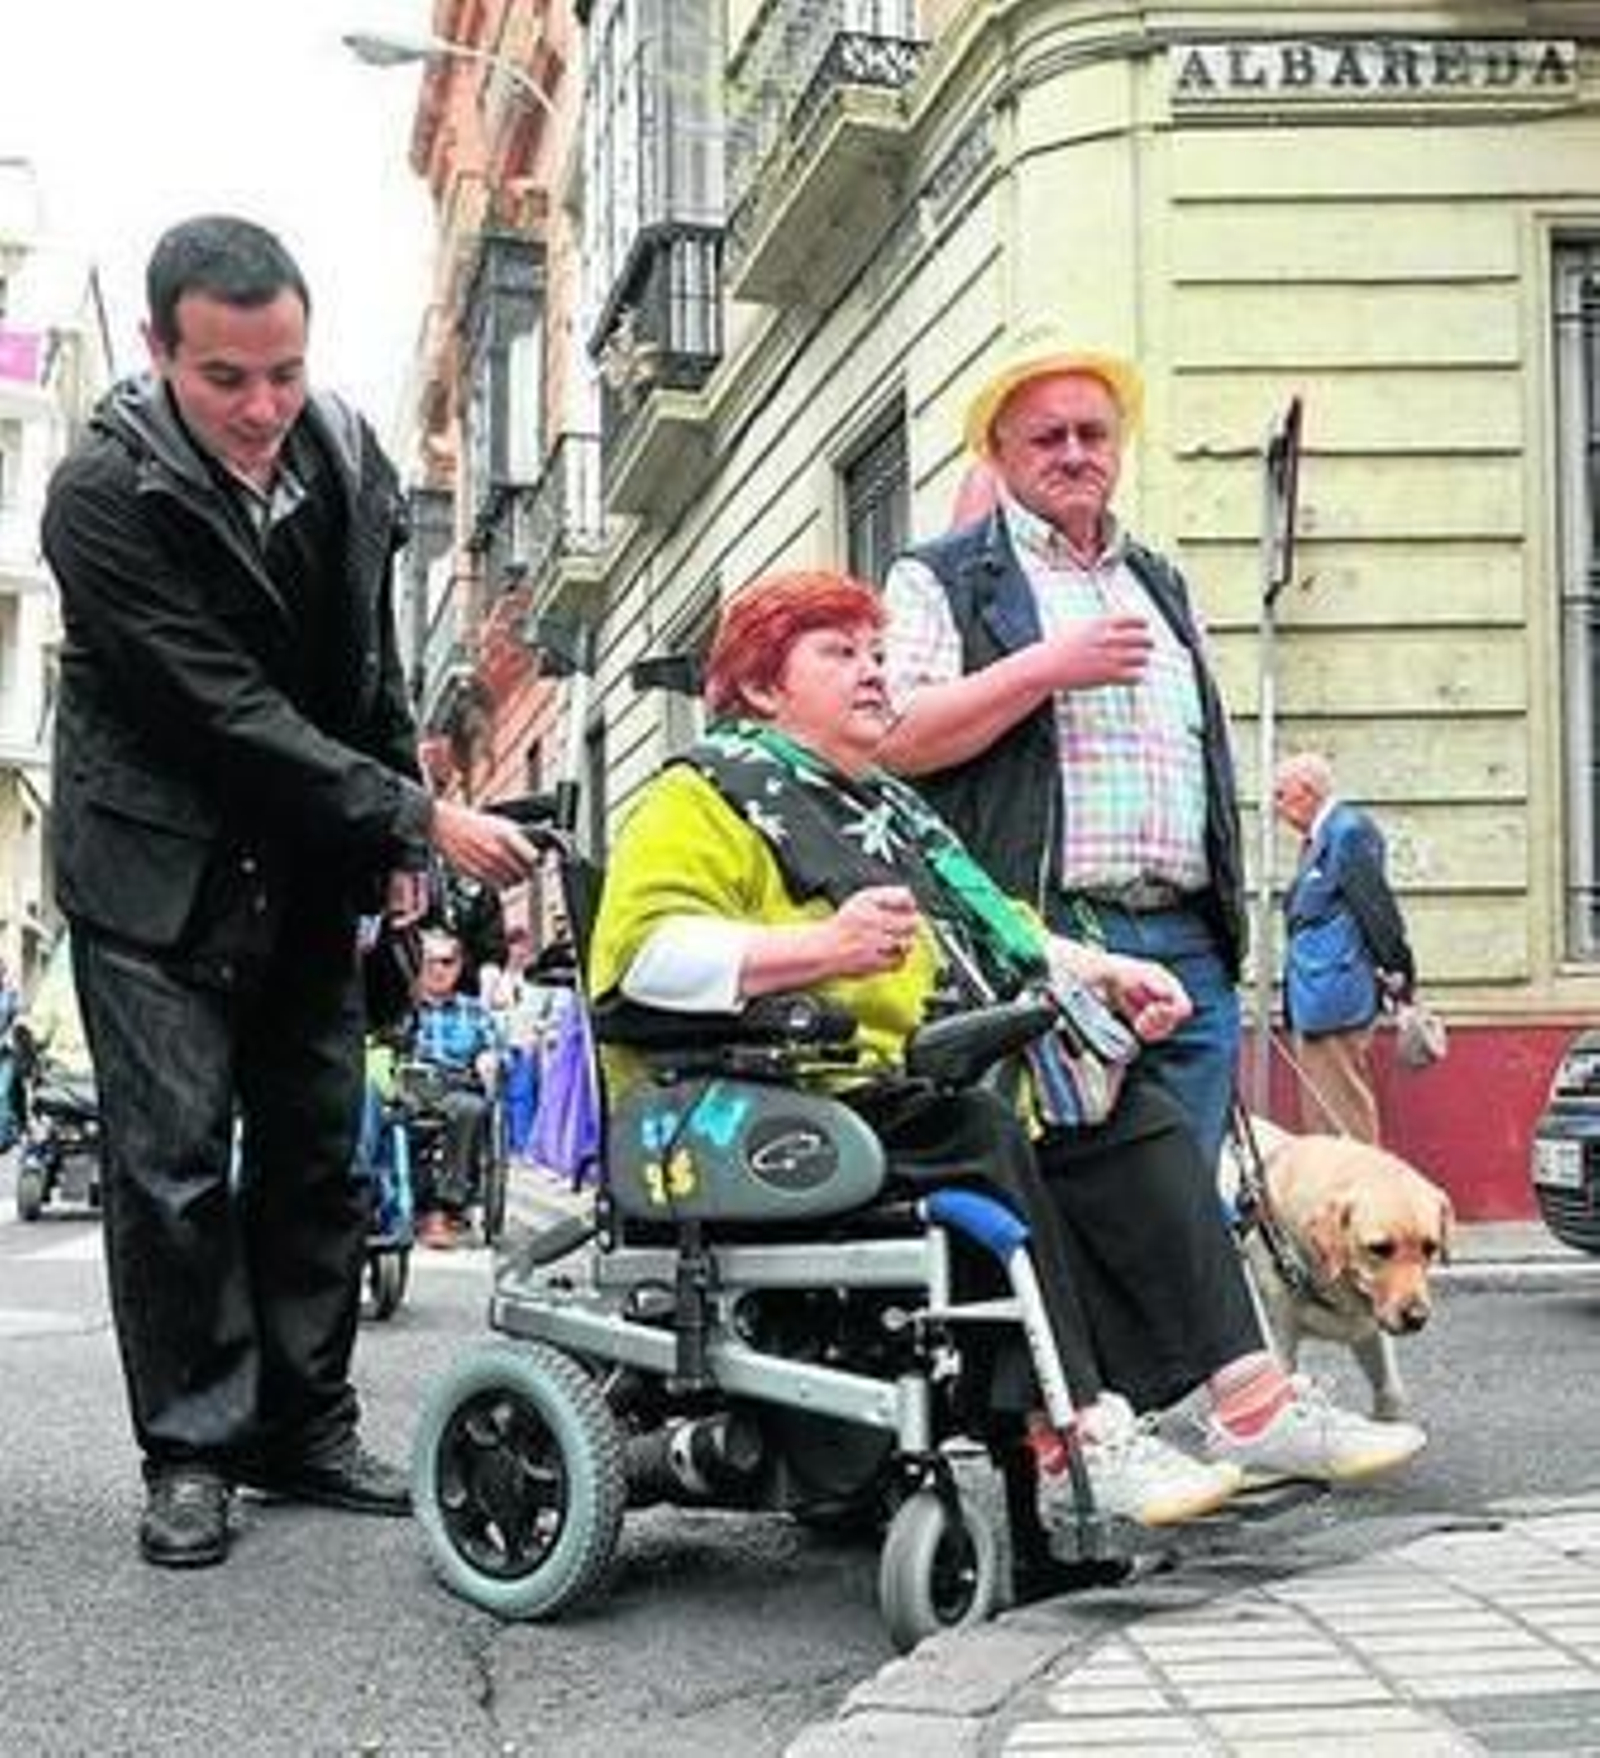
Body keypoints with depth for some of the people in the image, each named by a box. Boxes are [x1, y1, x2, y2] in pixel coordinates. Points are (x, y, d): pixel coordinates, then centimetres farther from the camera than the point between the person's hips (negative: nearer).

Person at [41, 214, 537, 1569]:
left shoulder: (347, 454, -1)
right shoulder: (105, 492, -20)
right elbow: (228, 712, -24)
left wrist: (393, 838, 8)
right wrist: (421, 817, -25)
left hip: (309, 869, 6)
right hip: (161, 871, -5)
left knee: (317, 1154, 8)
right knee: (174, 1163, -5)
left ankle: (305, 1428, 18)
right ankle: (190, 1451, 5)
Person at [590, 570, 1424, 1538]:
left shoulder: (887, 805, 31)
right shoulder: (702, 798, 1)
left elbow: (996, 930, 37)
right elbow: (647, 949, -17)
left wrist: (1105, 971, 19)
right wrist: (825, 949, -28)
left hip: (941, 1090, 9)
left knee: (1141, 1122, -7)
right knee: (986, 1138, -33)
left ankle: (1251, 1402, -14)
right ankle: (1075, 1435, -34)